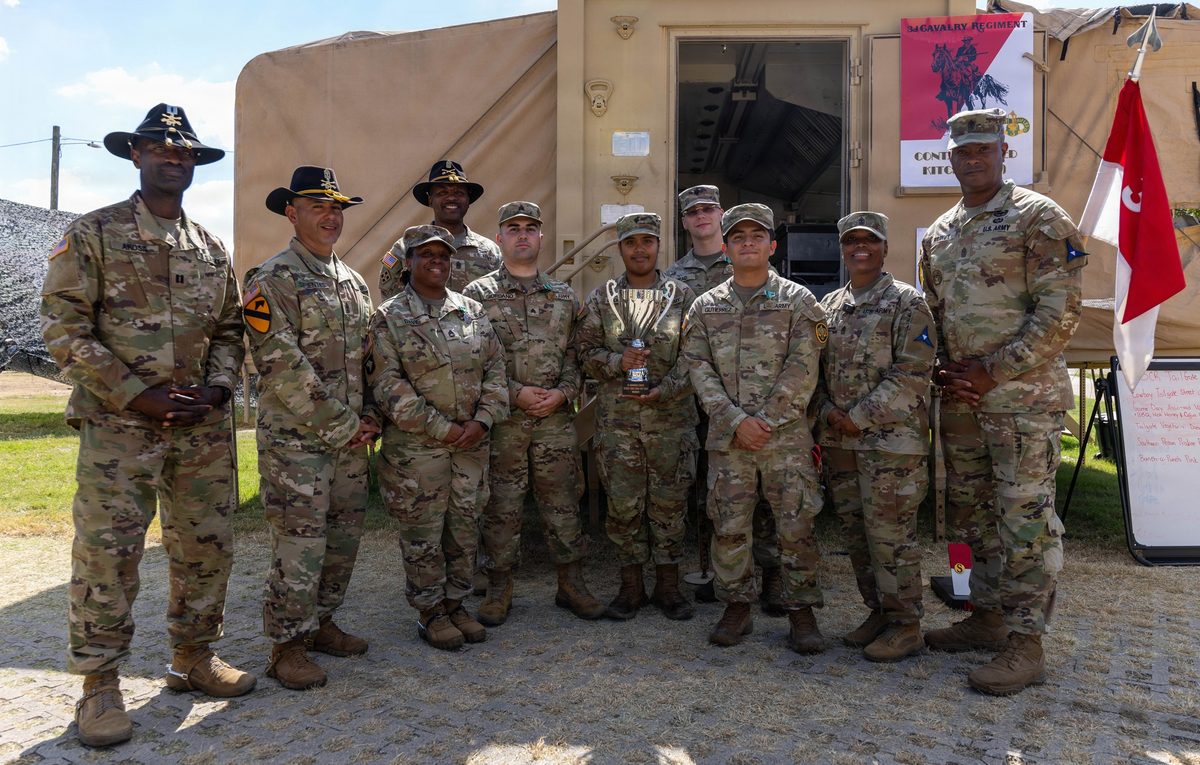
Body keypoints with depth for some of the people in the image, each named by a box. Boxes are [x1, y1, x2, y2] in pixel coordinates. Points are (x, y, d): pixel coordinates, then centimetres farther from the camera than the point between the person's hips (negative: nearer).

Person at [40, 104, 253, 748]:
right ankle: (100, 685, 14)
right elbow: (64, 330, -7)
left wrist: (217, 387, -2)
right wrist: (140, 395, -13)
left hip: (203, 427, 5)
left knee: (207, 547, 10)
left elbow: (230, 329, 17)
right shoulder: (94, 234, -1)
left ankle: (193, 657, 27)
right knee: (107, 554, -1)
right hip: (118, 426, -5)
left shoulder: (212, 248, 14)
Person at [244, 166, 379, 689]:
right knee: (299, 542, -2)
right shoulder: (273, 279, -9)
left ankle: (320, 623, 30)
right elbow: (281, 365, -17)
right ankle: (288, 646, 12)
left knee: (345, 534, 13)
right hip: (295, 437, -7)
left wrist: (369, 415, 4)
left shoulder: (353, 282, 15)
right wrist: (342, 425, -15)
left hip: (351, 436, 7)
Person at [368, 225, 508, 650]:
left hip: (472, 442, 4)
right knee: (423, 534, 4)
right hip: (415, 447, -4)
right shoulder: (389, 318, -2)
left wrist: (483, 419, -7)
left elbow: (495, 369, 9)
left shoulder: (473, 311, 11)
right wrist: (440, 428, -15)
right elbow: (387, 383, -10)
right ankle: (430, 613, 20)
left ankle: (455, 604, 28)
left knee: (465, 528, 12)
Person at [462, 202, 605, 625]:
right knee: (501, 506, 5)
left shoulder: (564, 295, 12)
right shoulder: (478, 294, 1)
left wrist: (562, 392, -7)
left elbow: (576, 354, 10)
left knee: (563, 500, 8)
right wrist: (515, 393, -13)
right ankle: (499, 587, 20)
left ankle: (571, 583, 21)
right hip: (502, 419, -2)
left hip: (556, 418, 3)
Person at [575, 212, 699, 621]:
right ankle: (631, 586, 20)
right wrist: (618, 362, -13)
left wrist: (666, 389, -14)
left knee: (670, 503, 7)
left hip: (672, 417, 0)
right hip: (617, 420, 1)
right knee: (623, 505, 5)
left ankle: (668, 585, 21)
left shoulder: (683, 297, 5)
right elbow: (585, 351, 6)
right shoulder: (600, 300, 8)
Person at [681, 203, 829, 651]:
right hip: (727, 438, 2)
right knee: (728, 525, 6)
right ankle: (736, 607, 22)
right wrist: (736, 421, -11)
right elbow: (699, 370, 1)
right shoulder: (705, 307, 10)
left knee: (796, 524, 1)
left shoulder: (798, 300, 4)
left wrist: (766, 420, -13)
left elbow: (803, 368, -5)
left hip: (787, 435, -2)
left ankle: (801, 610, 16)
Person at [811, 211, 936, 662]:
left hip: (891, 438, -6)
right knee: (856, 531, 12)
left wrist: (859, 416, -15)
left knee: (890, 532, -2)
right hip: (838, 439, 6)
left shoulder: (907, 303, -5)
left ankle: (906, 625, 12)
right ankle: (878, 613, 28)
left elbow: (912, 373, -13)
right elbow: (817, 368, 15)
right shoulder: (829, 305, 13)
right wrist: (826, 411, -1)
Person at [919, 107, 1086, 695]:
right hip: (960, 401, 7)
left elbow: (1060, 312, -13)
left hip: (1023, 397, -7)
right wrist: (943, 371, 3)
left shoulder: (1038, 217, -6)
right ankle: (988, 616, 29)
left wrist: (993, 370, -16)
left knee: (1025, 518, -3)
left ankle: (1026, 642, 7)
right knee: (970, 513, 14)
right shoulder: (939, 233, 14)